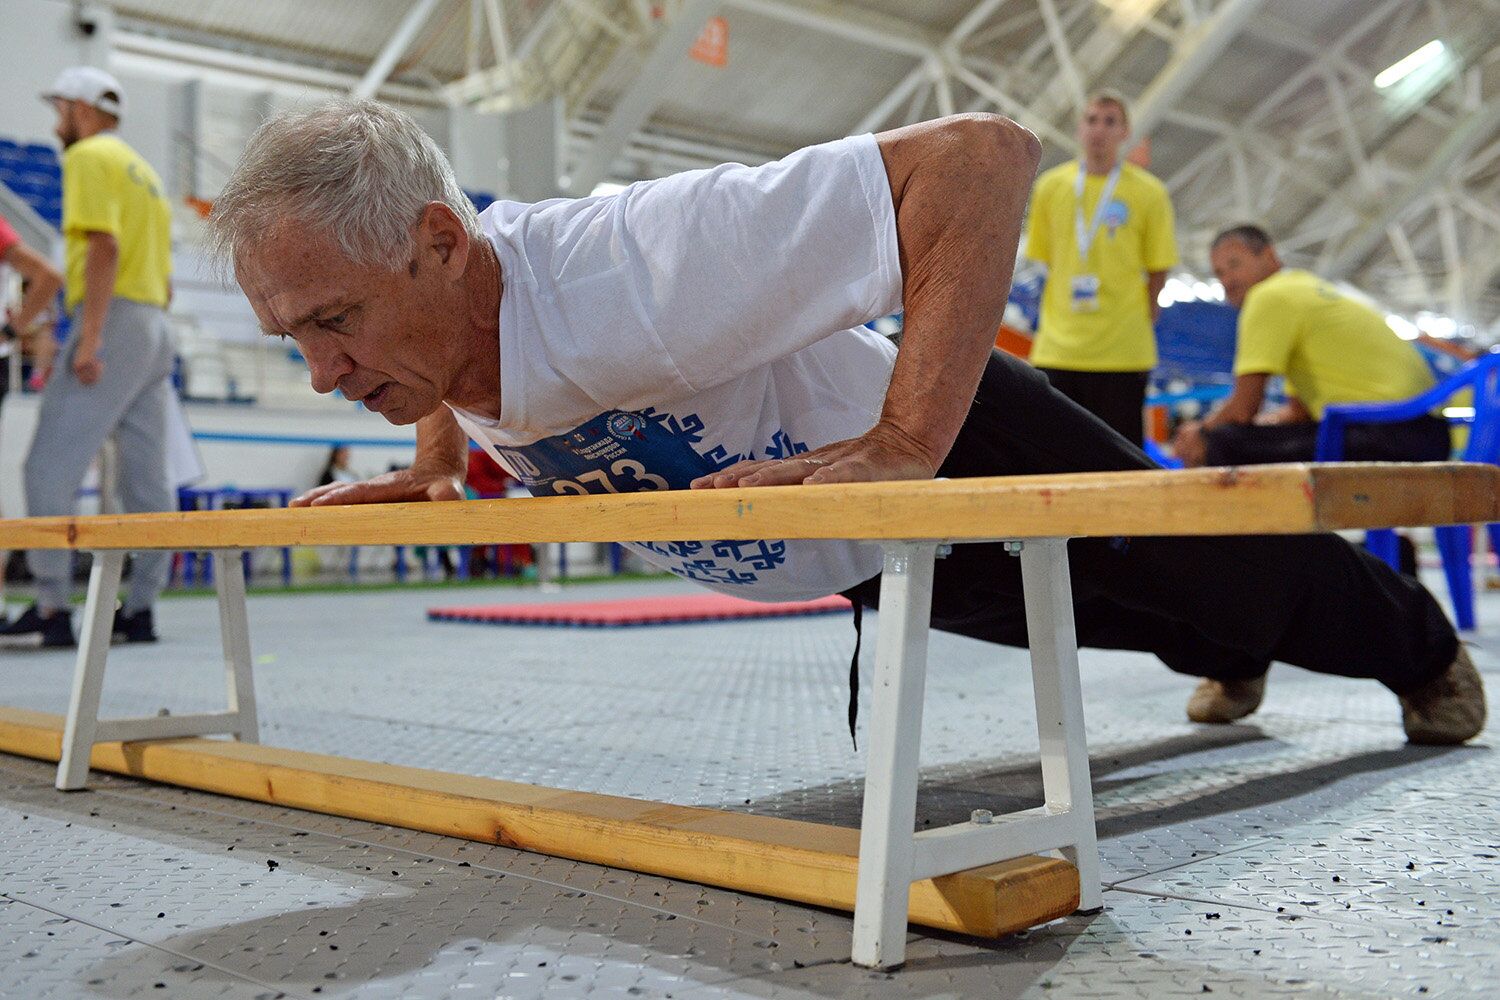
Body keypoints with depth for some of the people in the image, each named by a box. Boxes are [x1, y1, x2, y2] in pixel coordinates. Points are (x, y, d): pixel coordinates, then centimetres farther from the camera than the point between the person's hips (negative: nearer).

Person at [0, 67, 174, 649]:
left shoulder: (89, 157, -3)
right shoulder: (142, 170, 24)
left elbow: (104, 246, -16)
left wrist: (88, 338, -21)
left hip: (112, 319, -9)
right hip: (155, 326, 9)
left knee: (51, 465, -9)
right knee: (146, 478, 4)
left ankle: (51, 610, -12)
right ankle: (139, 611, 6)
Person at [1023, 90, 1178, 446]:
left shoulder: (1148, 192, 0)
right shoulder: (1050, 186, 6)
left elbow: (1158, 269, 3)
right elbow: (1045, 260, 12)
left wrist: (1139, 318, -3)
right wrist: (1062, 311, 4)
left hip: (1122, 353, -2)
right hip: (1057, 348, 2)